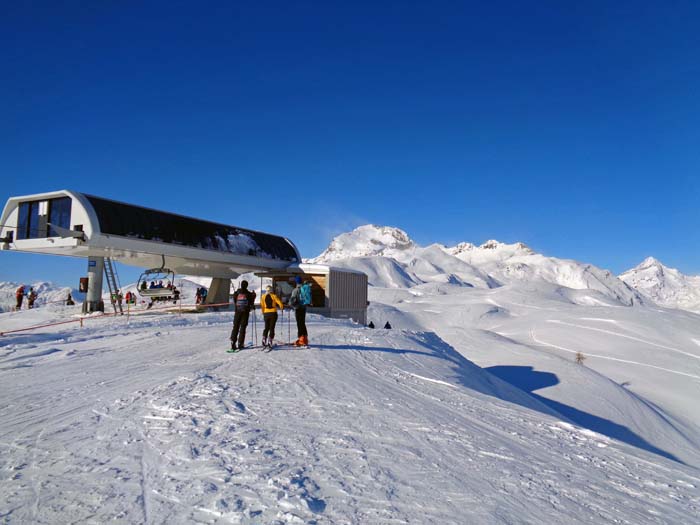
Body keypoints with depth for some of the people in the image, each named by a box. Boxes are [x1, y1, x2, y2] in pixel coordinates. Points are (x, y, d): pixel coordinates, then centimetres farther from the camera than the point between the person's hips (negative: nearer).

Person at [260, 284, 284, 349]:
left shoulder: (263, 296, 2)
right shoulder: (274, 296, -4)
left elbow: (262, 305, 4)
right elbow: (279, 303, -7)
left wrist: (263, 312, 18)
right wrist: (282, 307, 14)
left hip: (266, 313, 2)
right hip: (273, 313, -2)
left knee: (266, 328, 17)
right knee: (272, 328, 3)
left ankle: (264, 341, 5)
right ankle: (269, 342, -5)